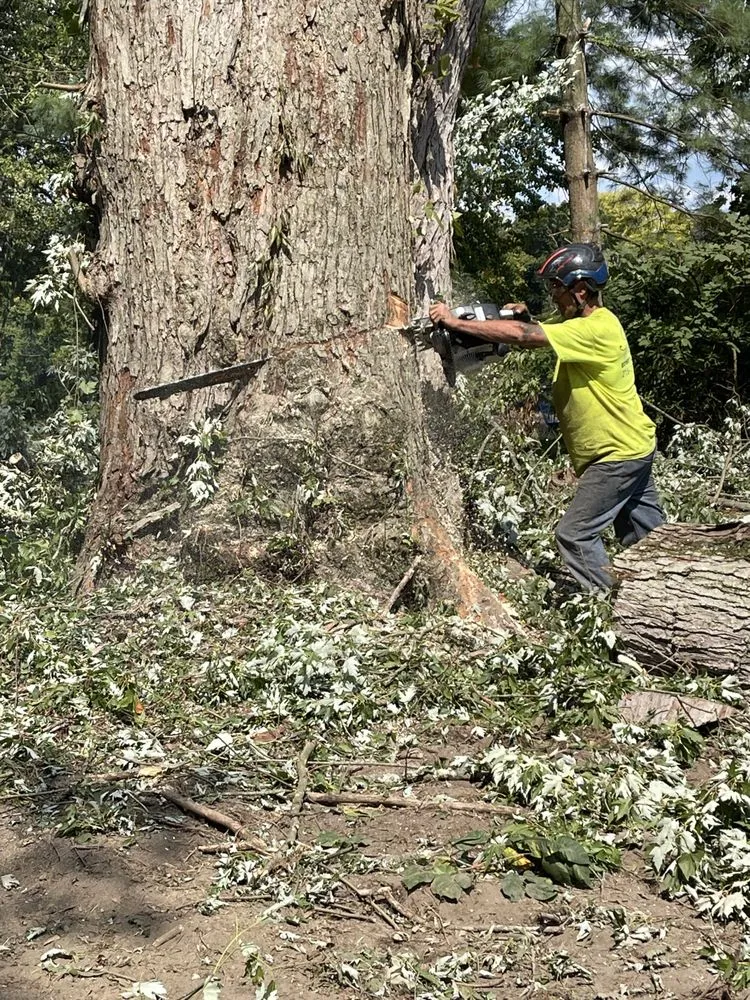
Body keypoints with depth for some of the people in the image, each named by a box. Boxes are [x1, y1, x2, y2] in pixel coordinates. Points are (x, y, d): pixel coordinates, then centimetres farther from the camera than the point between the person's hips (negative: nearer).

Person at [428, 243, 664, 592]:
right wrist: (523, 315, -17)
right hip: (631, 449, 10)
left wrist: (455, 321, -26)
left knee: (574, 535, -5)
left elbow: (521, 335, -31)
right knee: (649, 538, 14)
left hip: (620, 454, -10)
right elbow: (530, 332, 7)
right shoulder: (576, 321, 7)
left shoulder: (598, 328, -24)